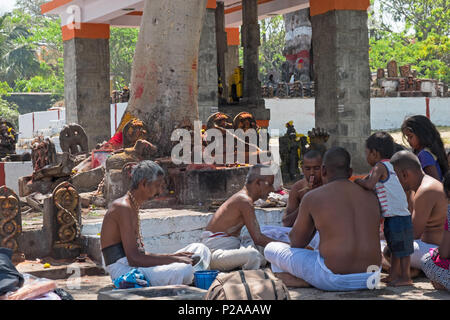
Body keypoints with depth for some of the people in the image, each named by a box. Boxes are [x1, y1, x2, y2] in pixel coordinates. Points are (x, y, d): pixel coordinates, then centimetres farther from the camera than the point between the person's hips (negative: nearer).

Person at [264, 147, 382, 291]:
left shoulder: (312, 197, -2)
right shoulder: (371, 196, 9)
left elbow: (296, 242, 9)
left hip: (332, 278, -3)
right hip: (367, 277, 3)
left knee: (271, 248, 16)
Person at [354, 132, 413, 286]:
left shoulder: (379, 167, -13)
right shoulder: (389, 166, 16)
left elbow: (369, 185, -26)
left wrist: (357, 181, -9)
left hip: (397, 216, -10)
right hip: (398, 215, 10)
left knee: (402, 248, -2)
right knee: (395, 248, 17)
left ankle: (405, 277, 5)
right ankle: (393, 275, 26)